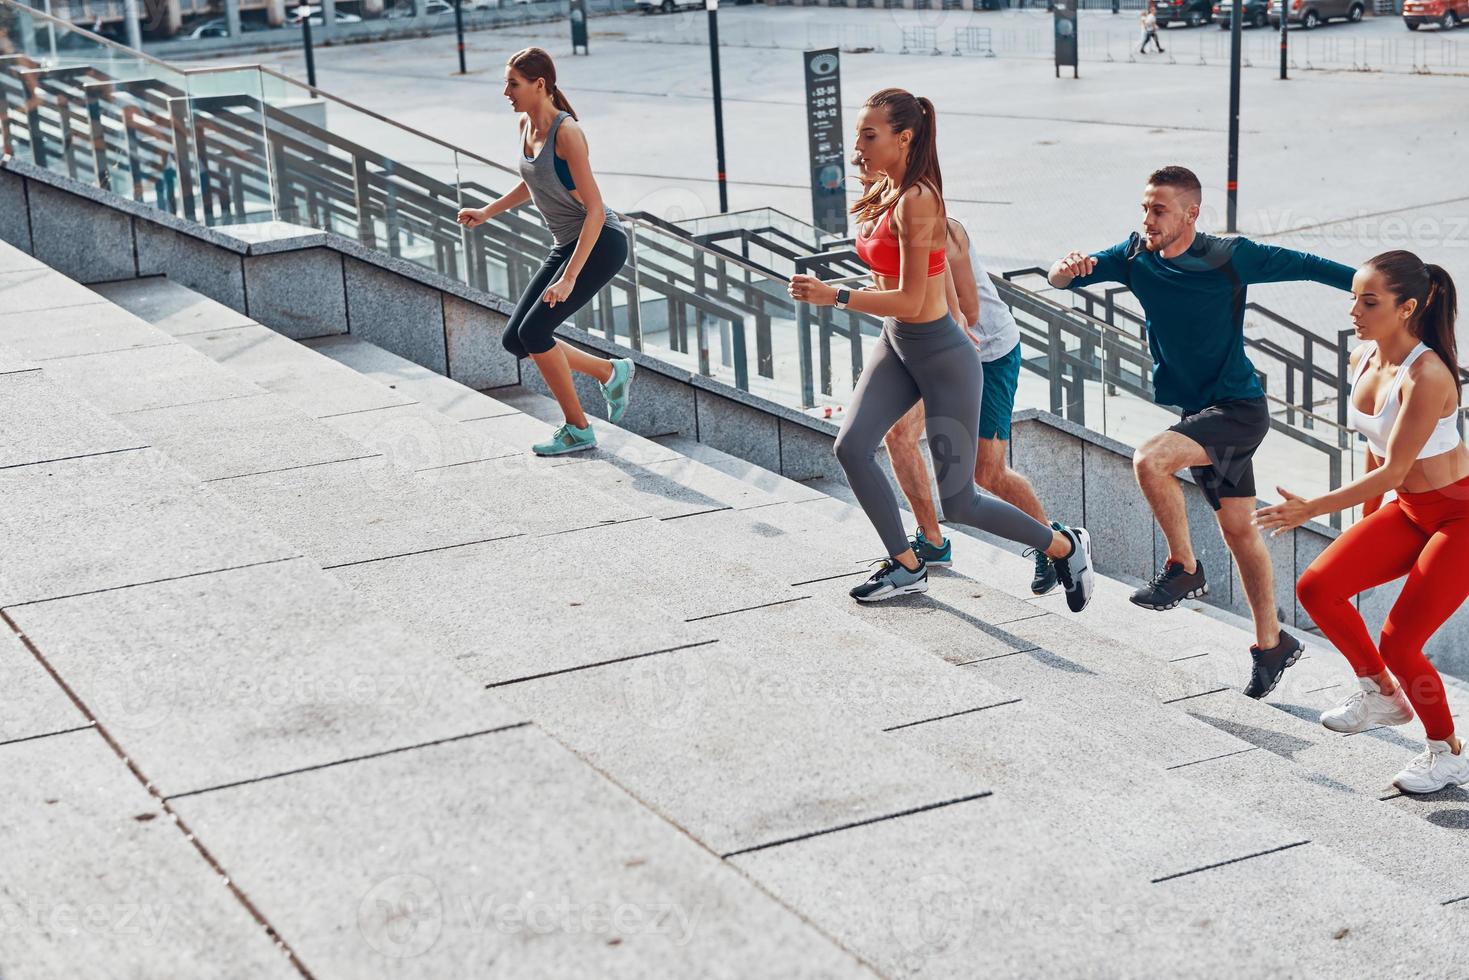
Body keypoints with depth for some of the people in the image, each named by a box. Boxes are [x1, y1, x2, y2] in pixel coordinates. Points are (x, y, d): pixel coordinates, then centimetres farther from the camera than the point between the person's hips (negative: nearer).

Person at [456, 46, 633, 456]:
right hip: (565, 245, 9)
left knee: (534, 332, -15)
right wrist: (488, 211, 11)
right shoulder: (526, 125, 3)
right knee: (515, 339, 4)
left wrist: (568, 278, -29)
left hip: (601, 243, -9)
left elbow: (595, 210, -24)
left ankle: (578, 429, 0)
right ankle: (611, 372, 20)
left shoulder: (566, 132, -22)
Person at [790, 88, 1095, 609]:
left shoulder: (916, 201, -25)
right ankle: (906, 567, 10)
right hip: (897, 343, 9)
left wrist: (833, 296, -30)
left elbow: (910, 301, -26)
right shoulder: (888, 192, 2)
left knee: (958, 502, -1)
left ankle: (1064, 546, 22)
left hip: (941, 356, -9)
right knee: (852, 447, -6)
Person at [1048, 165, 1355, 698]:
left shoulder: (1230, 256, -16)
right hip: (1198, 413, 7)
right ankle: (1273, 643, 26)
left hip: (1238, 409, -6)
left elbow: (1304, 265, -9)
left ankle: (1184, 569, -7)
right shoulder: (1136, 254, -1)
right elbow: (1062, 278, -2)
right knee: (1238, 529, 14)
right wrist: (1067, 267, -26)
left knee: (1149, 460, -28)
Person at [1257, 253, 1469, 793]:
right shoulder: (1362, 361, -3)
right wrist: (1365, 534, 17)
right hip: (1407, 510, 8)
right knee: (1317, 588, -2)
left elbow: (1393, 470, -29)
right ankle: (1382, 694, 21)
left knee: (1398, 642, -11)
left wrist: (1311, 509, -32)